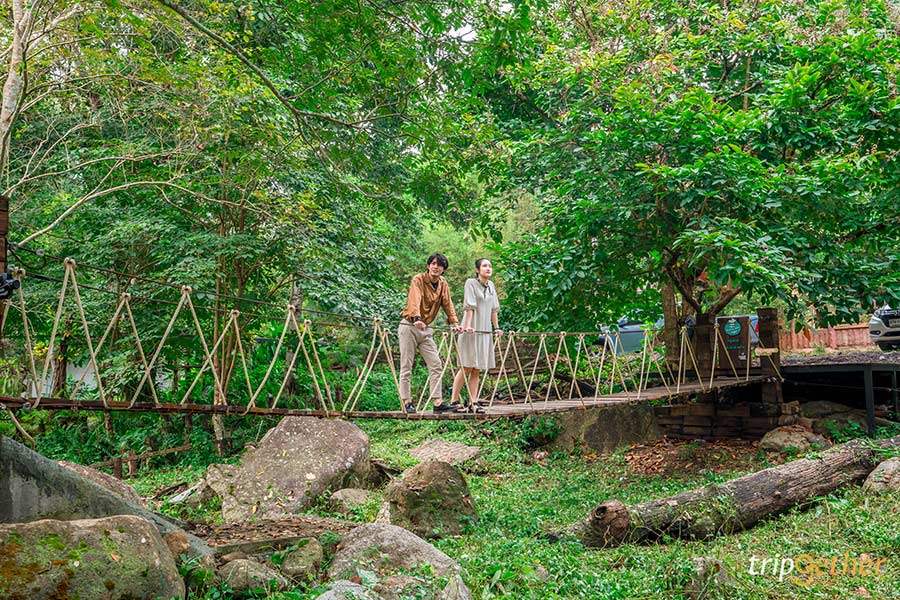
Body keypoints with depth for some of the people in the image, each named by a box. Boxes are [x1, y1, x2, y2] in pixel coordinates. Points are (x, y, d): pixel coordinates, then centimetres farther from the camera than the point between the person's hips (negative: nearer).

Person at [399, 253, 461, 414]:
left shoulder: (443, 283, 7)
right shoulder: (418, 280, -12)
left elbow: (447, 304, 9)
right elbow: (415, 300, -28)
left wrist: (455, 323, -3)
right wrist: (417, 319, -44)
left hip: (425, 329, 6)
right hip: (409, 327, -6)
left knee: (436, 365, -1)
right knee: (406, 367, -3)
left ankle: (438, 403, -1)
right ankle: (407, 403, 3)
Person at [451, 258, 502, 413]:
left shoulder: (491, 285, 14)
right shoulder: (471, 283, -5)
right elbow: (469, 306, -14)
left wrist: (496, 328, 15)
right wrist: (468, 325, -22)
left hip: (485, 332, 6)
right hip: (471, 331, -6)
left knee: (477, 369, 5)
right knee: (467, 368, -6)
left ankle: (473, 403, 6)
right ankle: (453, 401, 0)